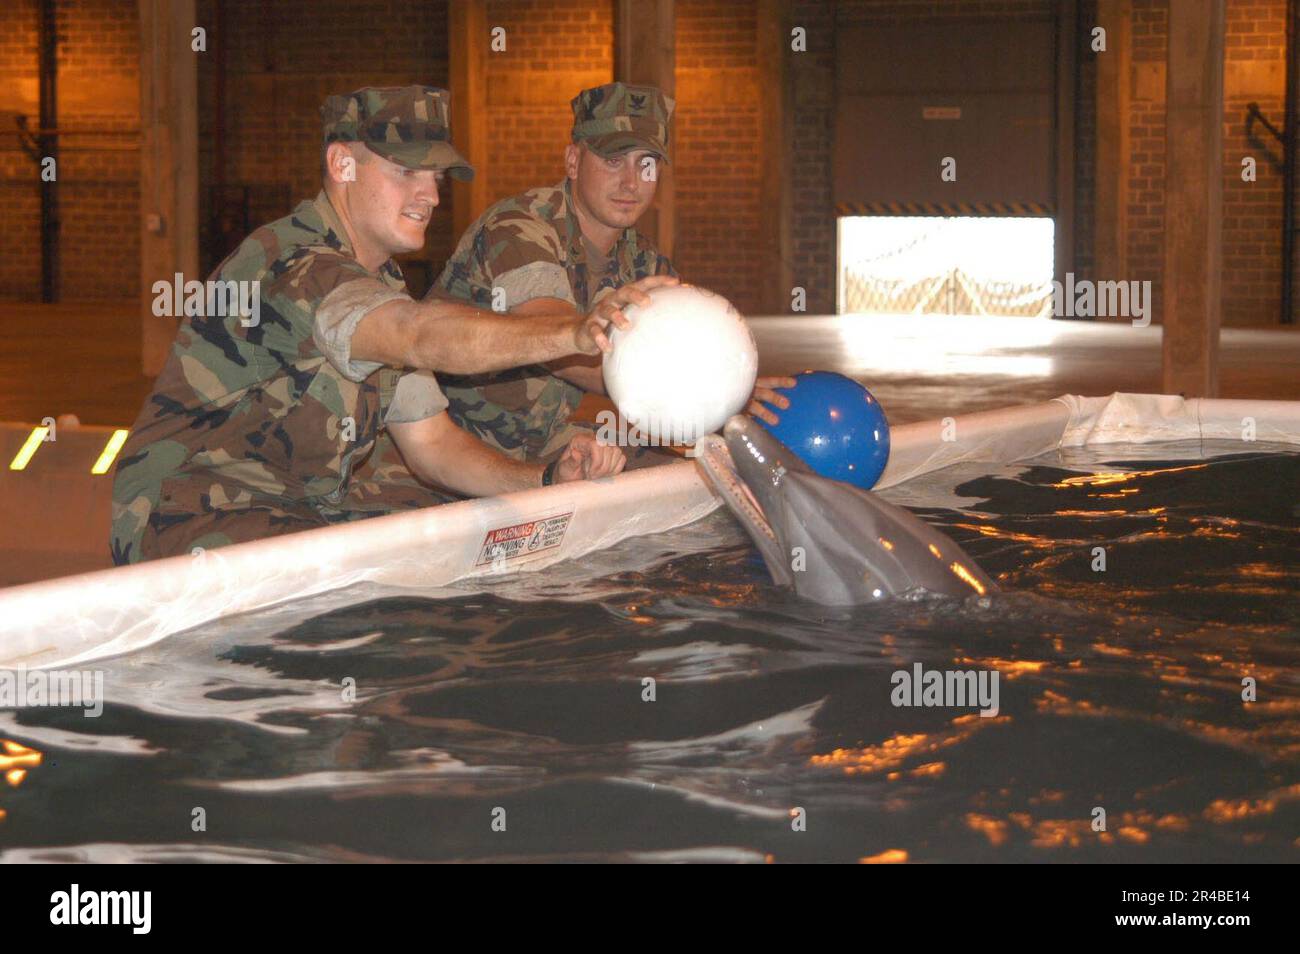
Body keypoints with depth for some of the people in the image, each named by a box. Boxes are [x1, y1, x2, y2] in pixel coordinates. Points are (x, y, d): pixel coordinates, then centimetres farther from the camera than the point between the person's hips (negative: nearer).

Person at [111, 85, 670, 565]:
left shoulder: (380, 286, 12)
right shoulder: (293, 265, -22)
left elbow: (430, 442, 9)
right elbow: (425, 336, -41)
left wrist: (548, 479, -8)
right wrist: (574, 333, -54)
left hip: (305, 507, 10)